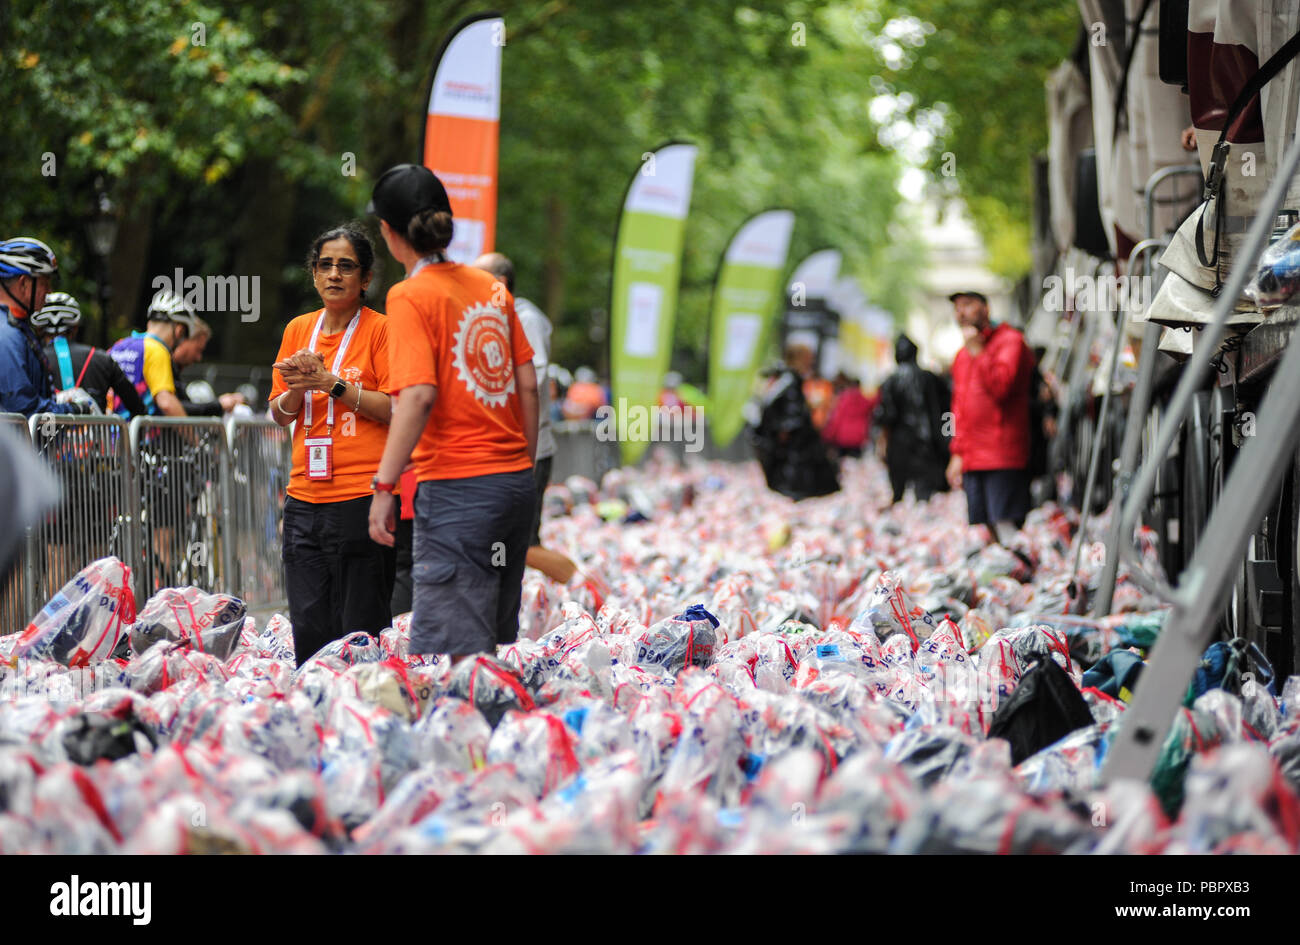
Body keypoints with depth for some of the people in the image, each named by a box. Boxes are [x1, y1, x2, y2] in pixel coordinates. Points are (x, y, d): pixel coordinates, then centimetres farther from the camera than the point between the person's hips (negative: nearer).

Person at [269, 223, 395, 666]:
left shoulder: (380, 329, -1)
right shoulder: (298, 329, 15)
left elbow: (398, 409, -9)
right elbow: (278, 415, 16)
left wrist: (331, 383, -14)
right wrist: (297, 389, -5)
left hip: (360, 500, -5)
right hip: (305, 499, 5)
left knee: (359, 632, -5)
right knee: (309, 628, 3)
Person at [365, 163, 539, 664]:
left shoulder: (410, 294, -8)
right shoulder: (491, 286, 11)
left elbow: (419, 396, -18)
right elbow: (528, 385, 13)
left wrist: (384, 486, -16)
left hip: (456, 489, -7)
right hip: (516, 484, 7)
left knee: (455, 649, -8)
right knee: (498, 644, 15)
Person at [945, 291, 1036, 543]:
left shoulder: (1009, 340, -2)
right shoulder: (962, 356, 21)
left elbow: (1001, 387, -15)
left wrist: (978, 352, -12)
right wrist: (957, 453, 19)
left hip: (1003, 457, -7)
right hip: (972, 460, 7)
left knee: (1005, 526, -15)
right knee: (981, 531, 4)